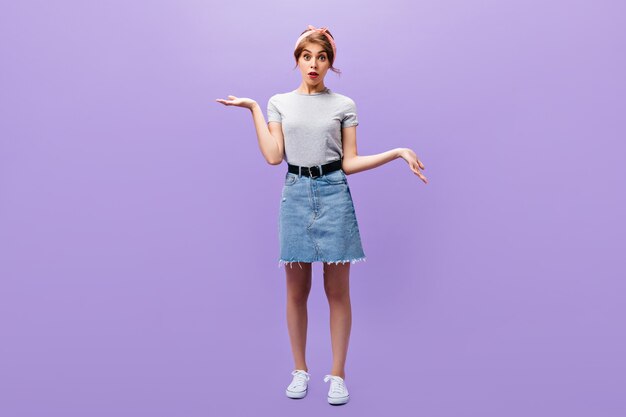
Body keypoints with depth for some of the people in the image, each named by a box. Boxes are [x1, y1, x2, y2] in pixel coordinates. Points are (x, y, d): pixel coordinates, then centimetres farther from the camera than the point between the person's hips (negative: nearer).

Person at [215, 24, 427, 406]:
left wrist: (397, 152, -6)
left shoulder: (344, 105, 6)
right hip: (296, 195, 1)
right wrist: (254, 109, 1)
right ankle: (300, 370, 23)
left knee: (338, 291, 2)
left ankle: (338, 375, 16)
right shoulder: (279, 103, 9)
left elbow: (349, 163, 3)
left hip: (334, 195, -1)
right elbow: (273, 156, -2)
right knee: (297, 291, 7)